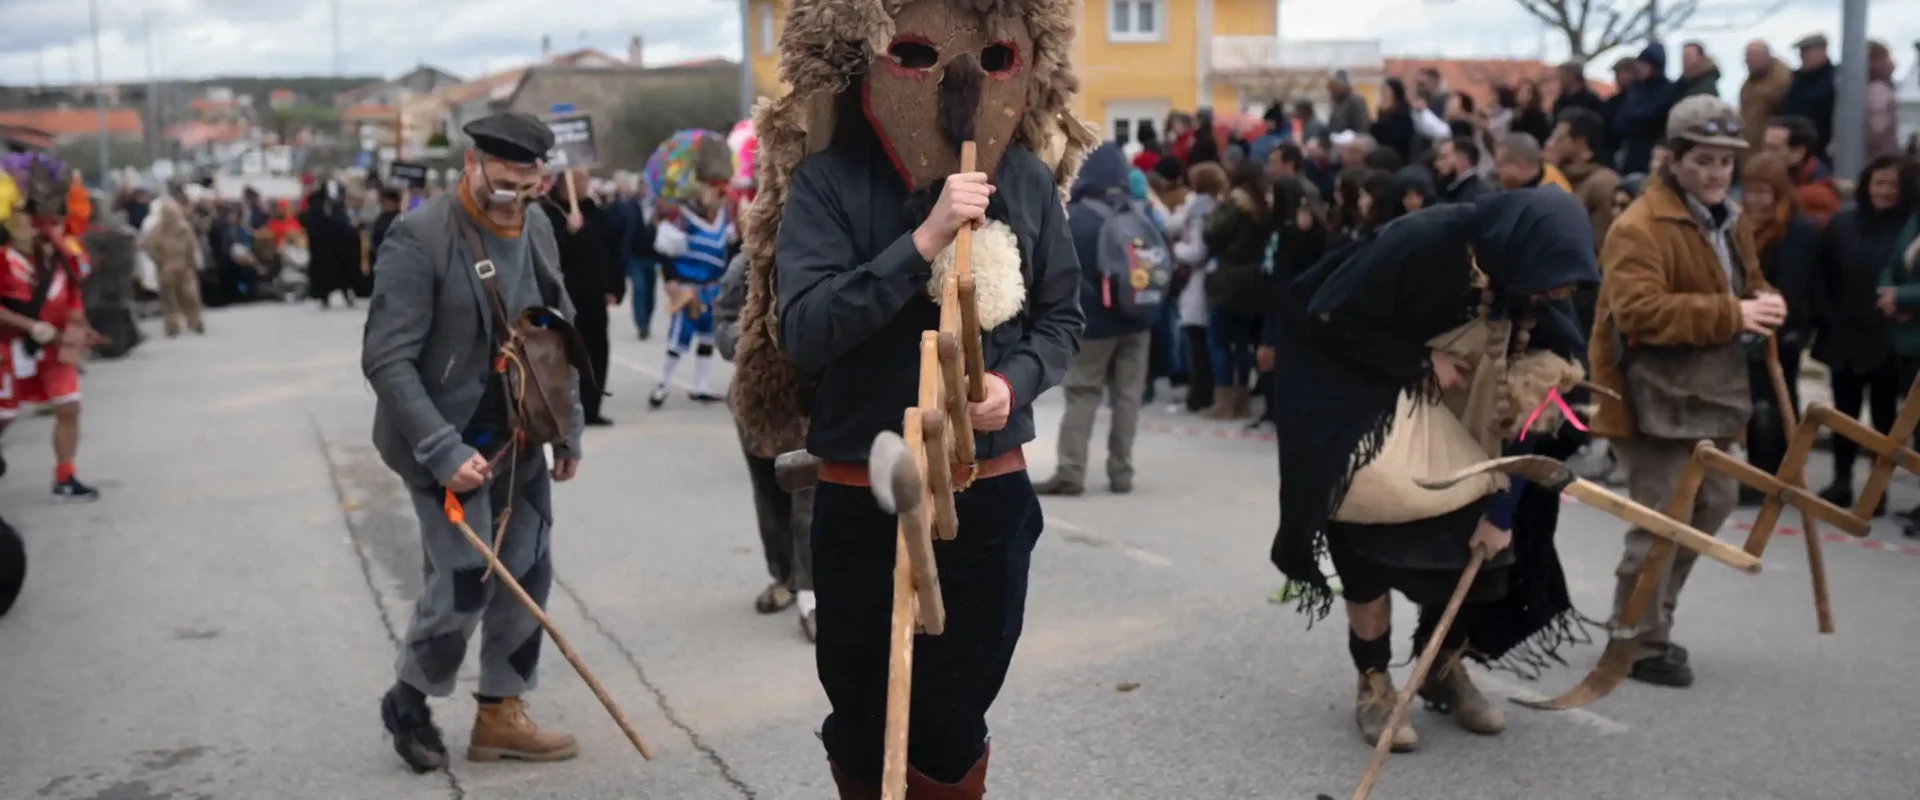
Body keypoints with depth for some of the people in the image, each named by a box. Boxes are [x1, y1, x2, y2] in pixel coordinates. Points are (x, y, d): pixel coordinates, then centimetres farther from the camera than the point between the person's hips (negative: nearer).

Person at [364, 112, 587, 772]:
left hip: (518, 439, 7)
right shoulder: (419, 237, -16)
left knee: (528, 575, 9)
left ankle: (500, 714, 25)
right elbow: (387, 360, -19)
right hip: (450, 444, -6)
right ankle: (408, 701, 22)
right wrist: (443, 449, -25)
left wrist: (569, 426, 10)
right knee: (464, 582, -5)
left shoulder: (536, 230, 5)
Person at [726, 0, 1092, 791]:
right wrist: (924, 241, -28)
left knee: (954, 727, 16)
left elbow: (1062, 317, 7)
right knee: (866, 724, 18)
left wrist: (1014, 380, -13)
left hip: (990, 494, 2)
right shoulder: (830, 180, -12)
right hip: (863, 501, -2)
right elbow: (803, 331, -22)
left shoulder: (1028, 179, -3)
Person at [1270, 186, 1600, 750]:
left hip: (1451, 414, 5)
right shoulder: (1421, 244, -32)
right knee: (1374, 538, -7)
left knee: (1472, 536, 2)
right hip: (1363, 397, -5)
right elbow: (1329, 316, -24)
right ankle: (1373, 683, 9)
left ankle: (1444, 669, 22)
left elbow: (1528, 401, -13)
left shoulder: (1535, 288, -16)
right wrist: (1422, 360, -26)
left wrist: (1500, 508, -16)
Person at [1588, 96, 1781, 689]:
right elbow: (1640, 311, -28)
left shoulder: (1728, 221, 13)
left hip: (1707, 391, 10)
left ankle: (1649, 622, 31)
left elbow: (1746, 284, 26)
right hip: (1652, 395, -10)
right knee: (1662, 521, -8)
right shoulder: (1640, 226, -18)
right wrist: (1731, 315, -29)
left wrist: (1762, 305, 1)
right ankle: (1638, 644, 6)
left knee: (1713, 503, 17)